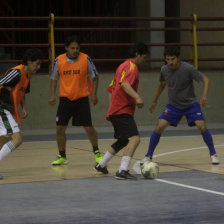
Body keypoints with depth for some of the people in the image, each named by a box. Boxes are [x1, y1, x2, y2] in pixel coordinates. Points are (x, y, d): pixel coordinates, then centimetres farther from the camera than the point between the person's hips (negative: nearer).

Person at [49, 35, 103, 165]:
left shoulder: (86, 59, -9)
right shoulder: (59, 60, -4)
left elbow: (95, 76, 2)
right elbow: (54, 78, 10)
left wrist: (94, 94, -7)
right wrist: (53, 95, -1)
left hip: (82, 98, -2)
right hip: (65, 98, 2)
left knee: (89, 127, -3)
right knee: (60, 128, -2)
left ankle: (96, 152, 19)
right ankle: (62, 156, 14)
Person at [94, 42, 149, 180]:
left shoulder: (124, 66, 20)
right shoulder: (131, 66, -10)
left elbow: (111, 88, 26)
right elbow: (125, 84, -29)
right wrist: (137, 97, -43)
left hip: (116, 110, 11)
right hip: (123, 111, -11)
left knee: (123, 141, 26)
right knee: (134, 139, -22)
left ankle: (101, 165, 38)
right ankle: (122, 171, -32)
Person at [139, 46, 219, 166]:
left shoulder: (188, 69, -22)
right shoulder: (164, 70, -8)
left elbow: (205, 79, -15)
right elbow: (162, 84, 12)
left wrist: (204, 95, -31)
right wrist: (154, 101, 20)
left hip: (190, 103, -3)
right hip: (173, 105, 3)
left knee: (202, 127, -18)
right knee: (159, 127, -12)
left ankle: (213, 154, 2)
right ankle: (148, 156, 4)